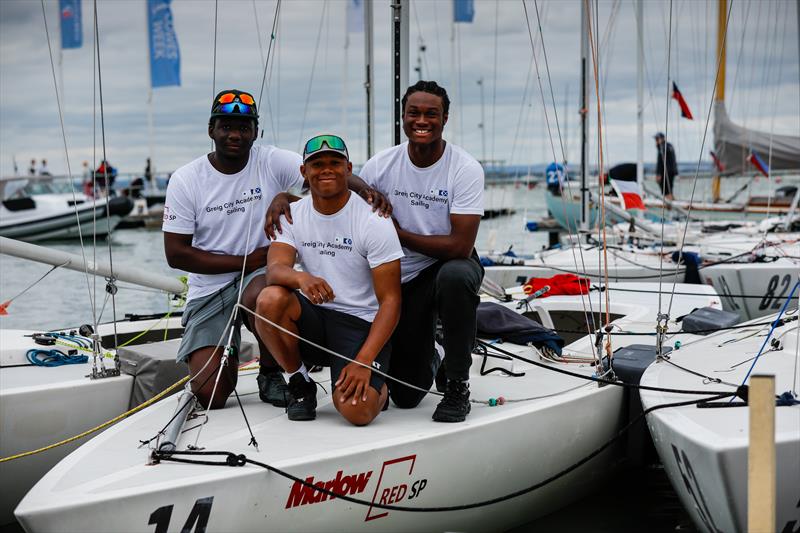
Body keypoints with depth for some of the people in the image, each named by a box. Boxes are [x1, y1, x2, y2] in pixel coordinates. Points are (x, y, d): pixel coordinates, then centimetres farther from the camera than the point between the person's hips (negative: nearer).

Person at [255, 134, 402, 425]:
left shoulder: (374, 221, -10)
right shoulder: (292, 215, 3)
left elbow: (390, 300, -12)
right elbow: (274, 269, -14)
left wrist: (364, 361, -24)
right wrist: (301, 278, -40)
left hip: (361, 324, -4)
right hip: (313, 318, 4)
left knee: (356, 410, -28)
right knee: (270, 299, -29)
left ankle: (378, 387, 13)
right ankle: (300, 383, -3)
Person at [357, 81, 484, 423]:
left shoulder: (465, 169, -17)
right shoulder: (380, 166, -7)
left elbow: (460, 246, -24)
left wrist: (399, 234, -19)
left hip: (450, 265, -2)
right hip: (399, 278, 3)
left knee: (456, 276, -42)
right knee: (405, 397, 0)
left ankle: (457, 385, -23)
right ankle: (429, 358, 39)